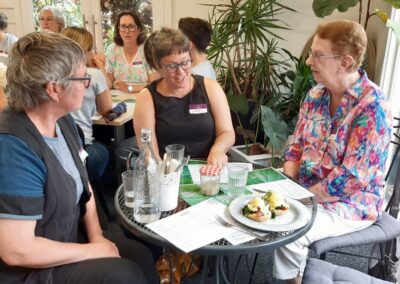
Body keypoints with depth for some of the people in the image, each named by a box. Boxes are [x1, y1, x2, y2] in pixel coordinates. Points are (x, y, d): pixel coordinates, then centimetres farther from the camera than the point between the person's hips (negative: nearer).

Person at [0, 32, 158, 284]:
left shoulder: (63, 120, -1)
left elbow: (83, 184, 8)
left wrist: (97, 235, -6)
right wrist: (92, 251, -17)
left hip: (70, 238, 8)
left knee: (141, 255, 1)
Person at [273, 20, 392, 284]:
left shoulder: (372, 108, -22)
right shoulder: (315, 94, 1)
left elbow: (351, 179, -24)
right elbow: (296, 147, 6)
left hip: (349, 204, -6)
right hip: (306, 192, 7)